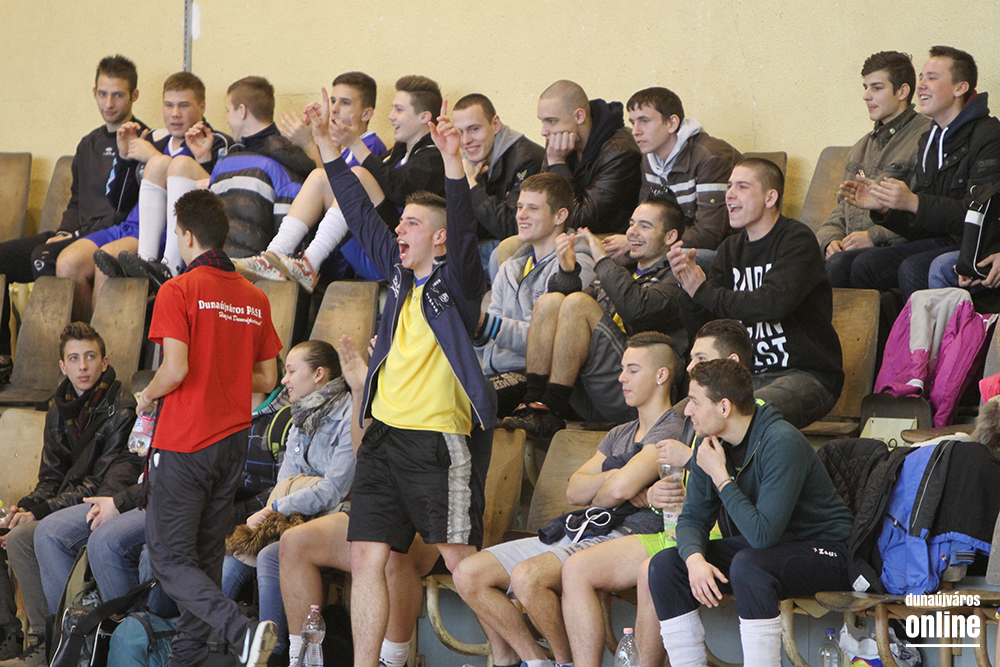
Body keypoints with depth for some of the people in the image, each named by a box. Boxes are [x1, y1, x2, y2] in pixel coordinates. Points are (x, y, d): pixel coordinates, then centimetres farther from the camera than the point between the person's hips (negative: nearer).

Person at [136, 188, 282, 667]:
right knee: (207, 552, 16)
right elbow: (266, 379, 10)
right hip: (233, 439, 7)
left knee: (170, 559, -4)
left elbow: (176, 370, -20)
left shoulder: (178, 291, -11)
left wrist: (147, 397, -1)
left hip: (184, 443, -6)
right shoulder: (255, 299, 7)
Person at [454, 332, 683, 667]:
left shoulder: (671, 431, -5)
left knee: (527, 576, -35)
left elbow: (619, 489, -17)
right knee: (469, 575, -3)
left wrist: (596, 497, 6)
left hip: (624, 536, -9)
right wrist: (613, 477, -4)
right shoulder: (619, 435, 26)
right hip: (576, 532, 9)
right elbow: (573, 490, 15)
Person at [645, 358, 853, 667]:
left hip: (823, 550, -8)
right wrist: (695, 558, -19)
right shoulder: (710, 444, 0)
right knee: (664, 565, -8)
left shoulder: (782, 442, -25)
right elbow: (693, 517, 3)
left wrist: (721, 477, -23)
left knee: (748, 565, -37)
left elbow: (763, 534, -30)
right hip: (762, 548, 8)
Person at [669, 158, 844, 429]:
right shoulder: (731, 249, 15)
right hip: (748, 374, 7)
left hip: (806, 375, -7)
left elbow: (773, 303, -25)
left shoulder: (797, 239, -7)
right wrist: (688, 285, -14)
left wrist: (704, 291, -15)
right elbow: (696, 324, 9)